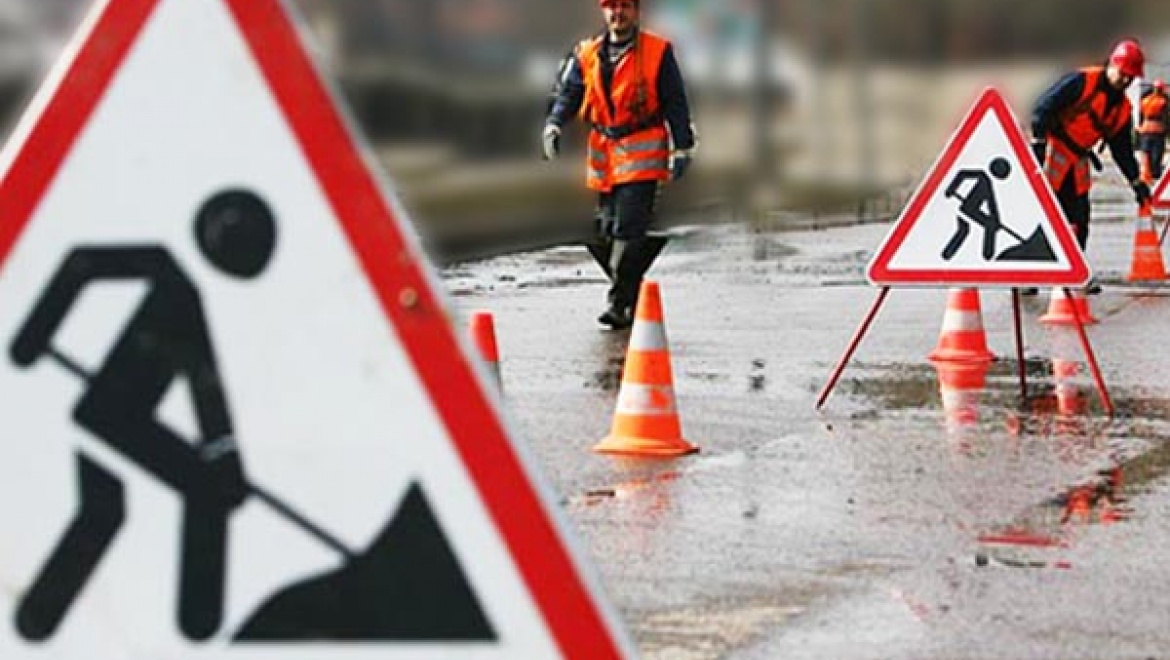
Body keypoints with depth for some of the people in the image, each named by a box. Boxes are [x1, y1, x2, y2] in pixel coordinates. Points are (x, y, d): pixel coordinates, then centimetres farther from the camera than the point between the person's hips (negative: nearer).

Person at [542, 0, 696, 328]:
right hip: (602, 153, 5)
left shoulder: (658, 52, 0)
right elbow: (568, 94, 7)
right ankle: (631, 294, 22)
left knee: (629, 228, -14)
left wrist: (682, 148, -2)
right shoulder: (586, 54, 9)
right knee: (604, 233, 6)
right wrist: (553, 126, -12)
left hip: (642, 153, -5)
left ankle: (620, 303, -11)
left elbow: (675, 102, 2)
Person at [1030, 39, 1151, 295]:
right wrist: (1038, 142, -22)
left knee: (1079, 219, 8)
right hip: (1052, 151, -7)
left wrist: (1136, 181, 11)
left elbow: (1122, 149, 17)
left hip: (1078, 162, 7)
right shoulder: (1081, 81, -12)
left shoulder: (1123, 109, 10)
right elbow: (1043, 106, -16)